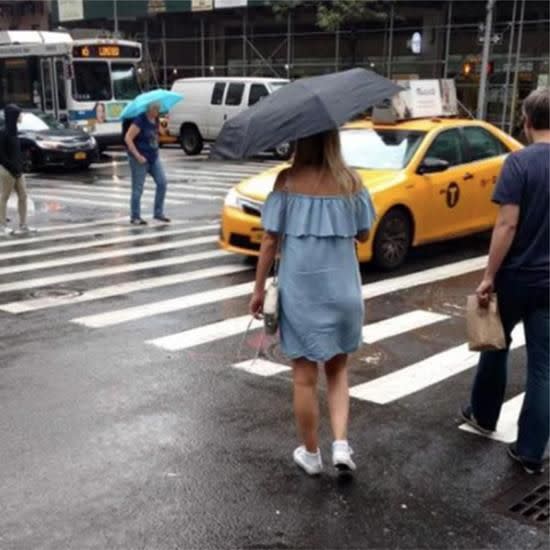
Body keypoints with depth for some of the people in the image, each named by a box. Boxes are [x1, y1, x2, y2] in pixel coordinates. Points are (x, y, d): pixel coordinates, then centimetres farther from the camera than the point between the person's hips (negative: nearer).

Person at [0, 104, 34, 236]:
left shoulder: (12, 131, 9)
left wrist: (19, 166, 8)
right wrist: (12, 168, -18)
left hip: (17, 169, 9)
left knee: (23, 195, 8)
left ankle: (23, 226, 13)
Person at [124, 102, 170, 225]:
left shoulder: (155, 119, 6)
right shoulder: (140, 121, -17)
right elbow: (128, 138, -20)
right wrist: (137, 155, -23)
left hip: (153, 157, 7)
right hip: (140, 159, -7)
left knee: (162, 182, 0)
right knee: (138, 188, -1)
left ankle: (158, 213, 10)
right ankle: (135, 217, 9)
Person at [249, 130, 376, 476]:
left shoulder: (288, 181, -8)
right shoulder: (350, 182, -3)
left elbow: (271, 240, -7)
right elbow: (363, 235, 6)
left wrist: (259, 288, 2)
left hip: (298, 291, -2)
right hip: (341, 289, 2)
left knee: (305, 376, 10)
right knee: (338, 369, 20)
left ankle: (311, 454, 23)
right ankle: (341, 444, 7)